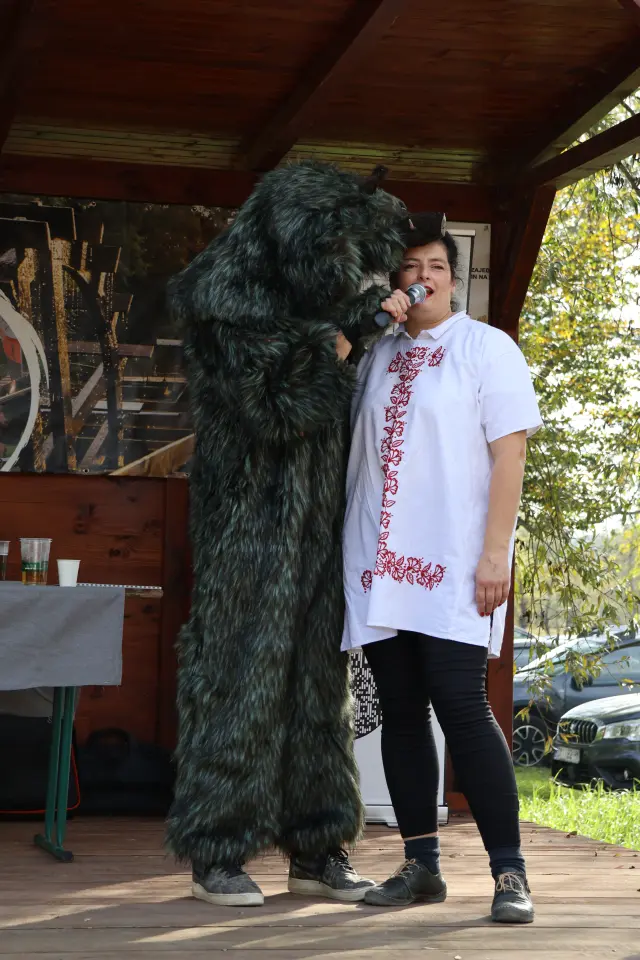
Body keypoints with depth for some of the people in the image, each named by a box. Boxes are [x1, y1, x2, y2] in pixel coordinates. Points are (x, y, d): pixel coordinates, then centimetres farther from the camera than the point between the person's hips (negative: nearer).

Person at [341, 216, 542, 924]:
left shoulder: (486, 347, 3)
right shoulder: (376, 355, 18)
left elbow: (509, 453, -4)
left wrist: (496, 552, -13)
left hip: (453, 565, -5)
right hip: (380, 565, 5)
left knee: (459, 706, -13)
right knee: (400, 713, 5)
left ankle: (510, 873, -9)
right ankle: (422, 866, 13)